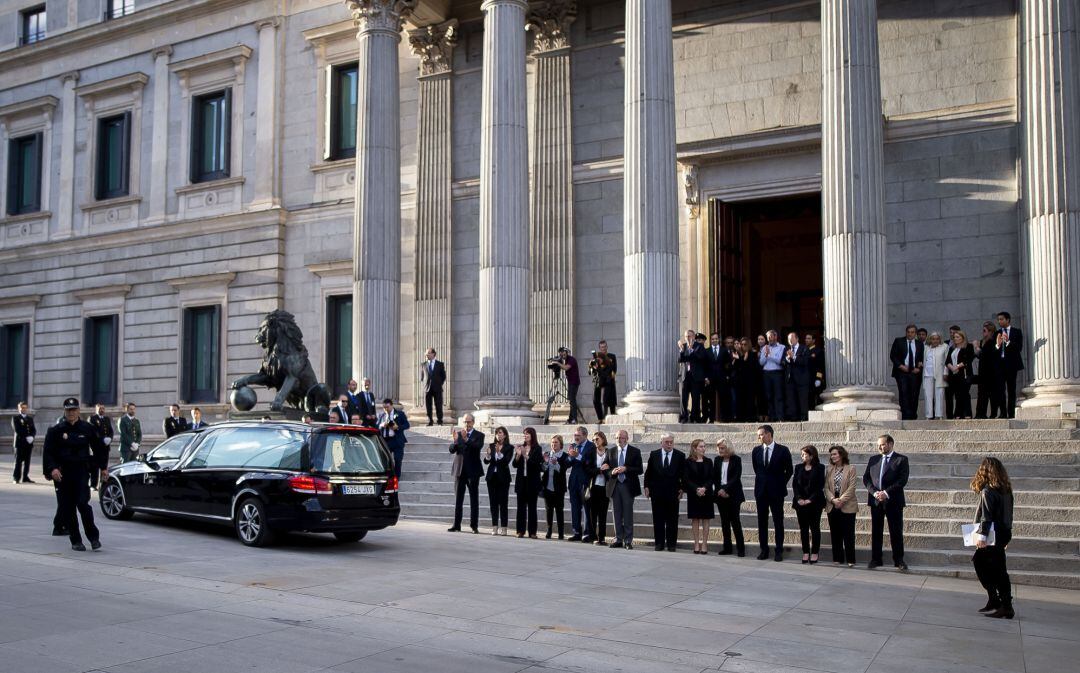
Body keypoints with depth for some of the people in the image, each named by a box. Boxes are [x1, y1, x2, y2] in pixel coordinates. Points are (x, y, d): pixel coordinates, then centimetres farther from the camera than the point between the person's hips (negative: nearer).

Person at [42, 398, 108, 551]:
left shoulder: (87, 429, 5)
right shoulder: (56, 430, 3)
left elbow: (100, 448, 15)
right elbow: (48, 452, 0)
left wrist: (103, 467, 14)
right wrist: (52, 469, -14)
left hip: (82, 471, -1)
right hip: (62, 473, 1)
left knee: (83, 504, -14)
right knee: (67, 508, 2)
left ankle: (94, 537, -3)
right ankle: (75, 541, 12)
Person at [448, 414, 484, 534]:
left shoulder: (479, 435, 0)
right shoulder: (458, 434, 9)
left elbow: (478, 446, -19)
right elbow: (451, 450, 0)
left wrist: (466, 439, -32)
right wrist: (455, 441, -20)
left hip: (473, 471, -3)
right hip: (460, 470, 3)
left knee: (474, 499, 1)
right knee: (458, 499, 5)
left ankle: (474, 526, 3)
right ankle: (456, 525, 9)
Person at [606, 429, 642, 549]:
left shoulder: (635, 451, 0)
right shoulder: (611, 452, 10)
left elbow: (639, 470, -5)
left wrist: (626, 469, -17)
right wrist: (612, 472, -10)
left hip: (628, 486, -3)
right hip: (614, 485, 3)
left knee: (628, 514, -1)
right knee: (617, 514, 6)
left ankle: (628, 540, 3)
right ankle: (618, 539, 13)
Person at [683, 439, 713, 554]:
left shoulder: (708, 462, 7)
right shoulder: (688, 462, 0)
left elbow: (711, 478, 3)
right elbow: (686, 479, -5)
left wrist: (704, 488, -15)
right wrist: (696, 489, -16)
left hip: (706, 494, 2)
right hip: (693, 494, -2)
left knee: (706, 519, 1)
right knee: (695, 519, 2)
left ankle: (704, 544, 4)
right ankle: (697, 544, 7)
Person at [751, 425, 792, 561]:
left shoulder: (783, 450, -5)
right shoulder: (756, 450, 4)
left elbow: (789, 470, 4)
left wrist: (781, 484, 6)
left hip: (776, 491, -3)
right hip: (761, 490, 3)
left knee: (778, 522, 1)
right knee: (762, 521, 5)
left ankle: (779, 551, 7)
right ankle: (764, 550, 12)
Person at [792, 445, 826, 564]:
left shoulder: (819, 468, -2)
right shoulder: (799, 468, 10)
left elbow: (820, 486, -7)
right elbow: (794, 484, 6)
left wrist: (810, 500, -14)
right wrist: (799, 499, -8)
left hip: (814, 503, -4)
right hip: (800, 503, 4)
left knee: (815, 528, 2)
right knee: (803, 528, 5)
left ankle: (815, 553, 8)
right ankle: (806, 553, 11)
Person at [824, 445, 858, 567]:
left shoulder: (850, 469, -1)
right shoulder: (829, 470, 11)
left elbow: (851, 487, -8)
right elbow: (826, 487, 5)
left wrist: (841, 500, -16)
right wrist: (833, 499, -12)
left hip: (847, 506, -4)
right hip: (832, 506, 4)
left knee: (848, 534, -3)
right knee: (835, 534, 6)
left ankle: (850, 560, 0)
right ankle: (837, 558, 12)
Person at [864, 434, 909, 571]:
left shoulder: (901, 459, -1)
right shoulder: (873, 459, 12)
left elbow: (902, 480, -10)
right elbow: (866, 478, 7)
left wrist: (886, 493, -17)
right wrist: (874, 492, -9)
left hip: (893, 501, -4)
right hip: (876, 501, 4)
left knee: (896, 532, 1)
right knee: (876, 532, 6)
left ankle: (899, 560, 9)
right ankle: (875, 559, 12)